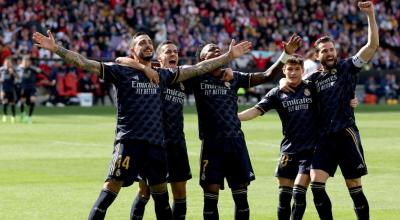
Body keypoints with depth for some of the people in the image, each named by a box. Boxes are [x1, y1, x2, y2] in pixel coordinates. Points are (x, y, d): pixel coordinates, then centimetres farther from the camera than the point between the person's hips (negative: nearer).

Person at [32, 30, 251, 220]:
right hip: (129, 141, -5)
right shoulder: (121, 71, 1)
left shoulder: (162, 75, 15)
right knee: (112, 186, -15)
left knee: (160, 191, 13)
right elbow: (84, 63, -6)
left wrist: (229, 56, 18)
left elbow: (197, 69, 19)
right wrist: (56, 49, -17)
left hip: (155, 142, 5)